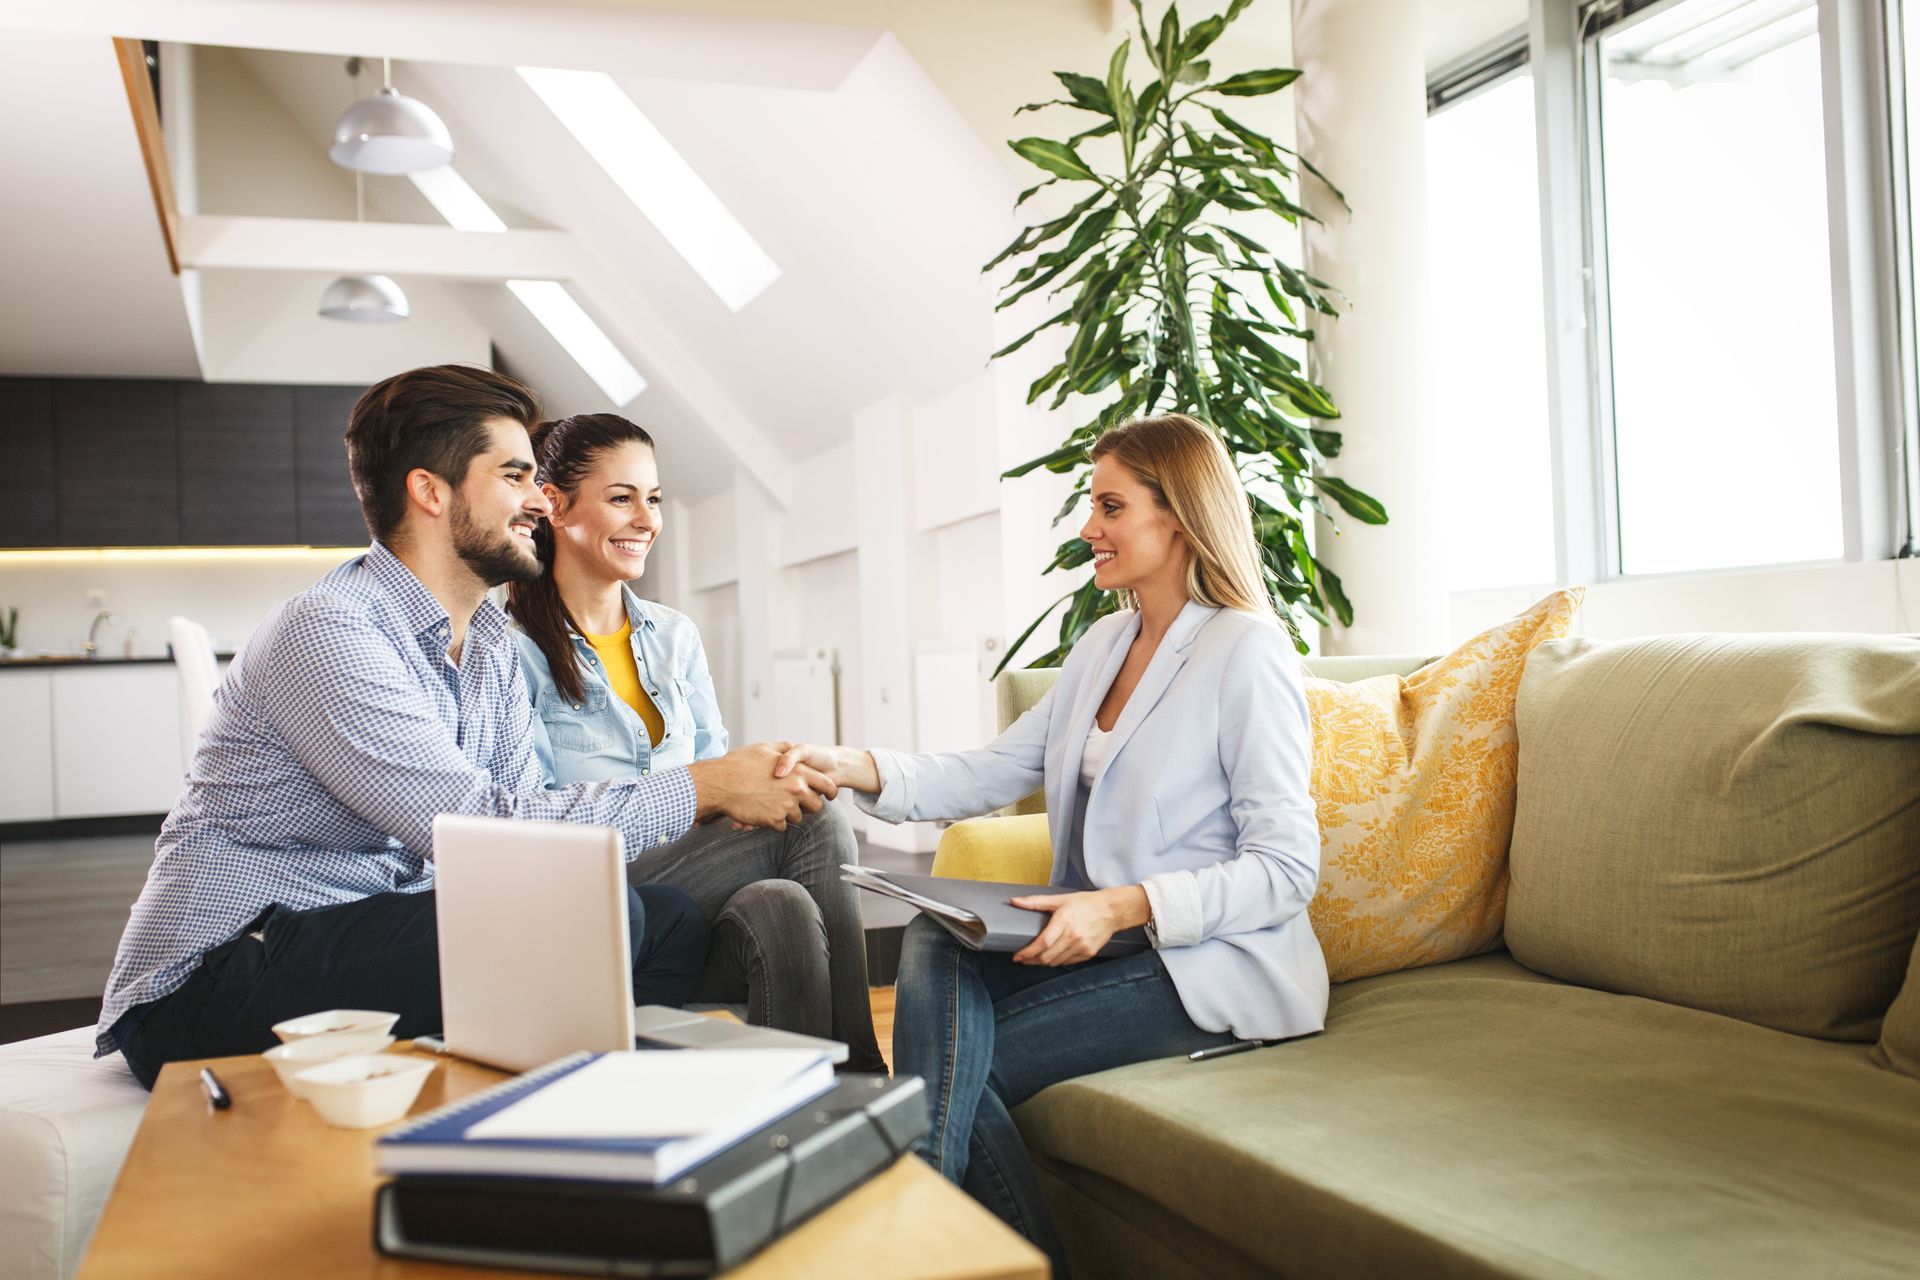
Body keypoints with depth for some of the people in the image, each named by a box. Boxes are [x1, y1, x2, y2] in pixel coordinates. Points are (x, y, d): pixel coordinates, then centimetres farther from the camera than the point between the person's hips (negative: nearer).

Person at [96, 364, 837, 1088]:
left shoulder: (490, 643, 11)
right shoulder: (325, 632, -18)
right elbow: (478, 830, -26)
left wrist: (717, 798, -10)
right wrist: (705, 787, -19)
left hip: (373, 937, 9)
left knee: (671, 920, -5)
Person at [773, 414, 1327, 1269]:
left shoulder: (1246, 651, -12)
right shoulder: (1105, 644, 15)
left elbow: (1287, 868, -15)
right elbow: (998, 770, 8)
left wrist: (1125, 907, -26)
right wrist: (856, 770, -7)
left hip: (1214, 960, -7)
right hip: (1107, 934, 7)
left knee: (956, 1062, -19)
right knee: (934, 946, -20)